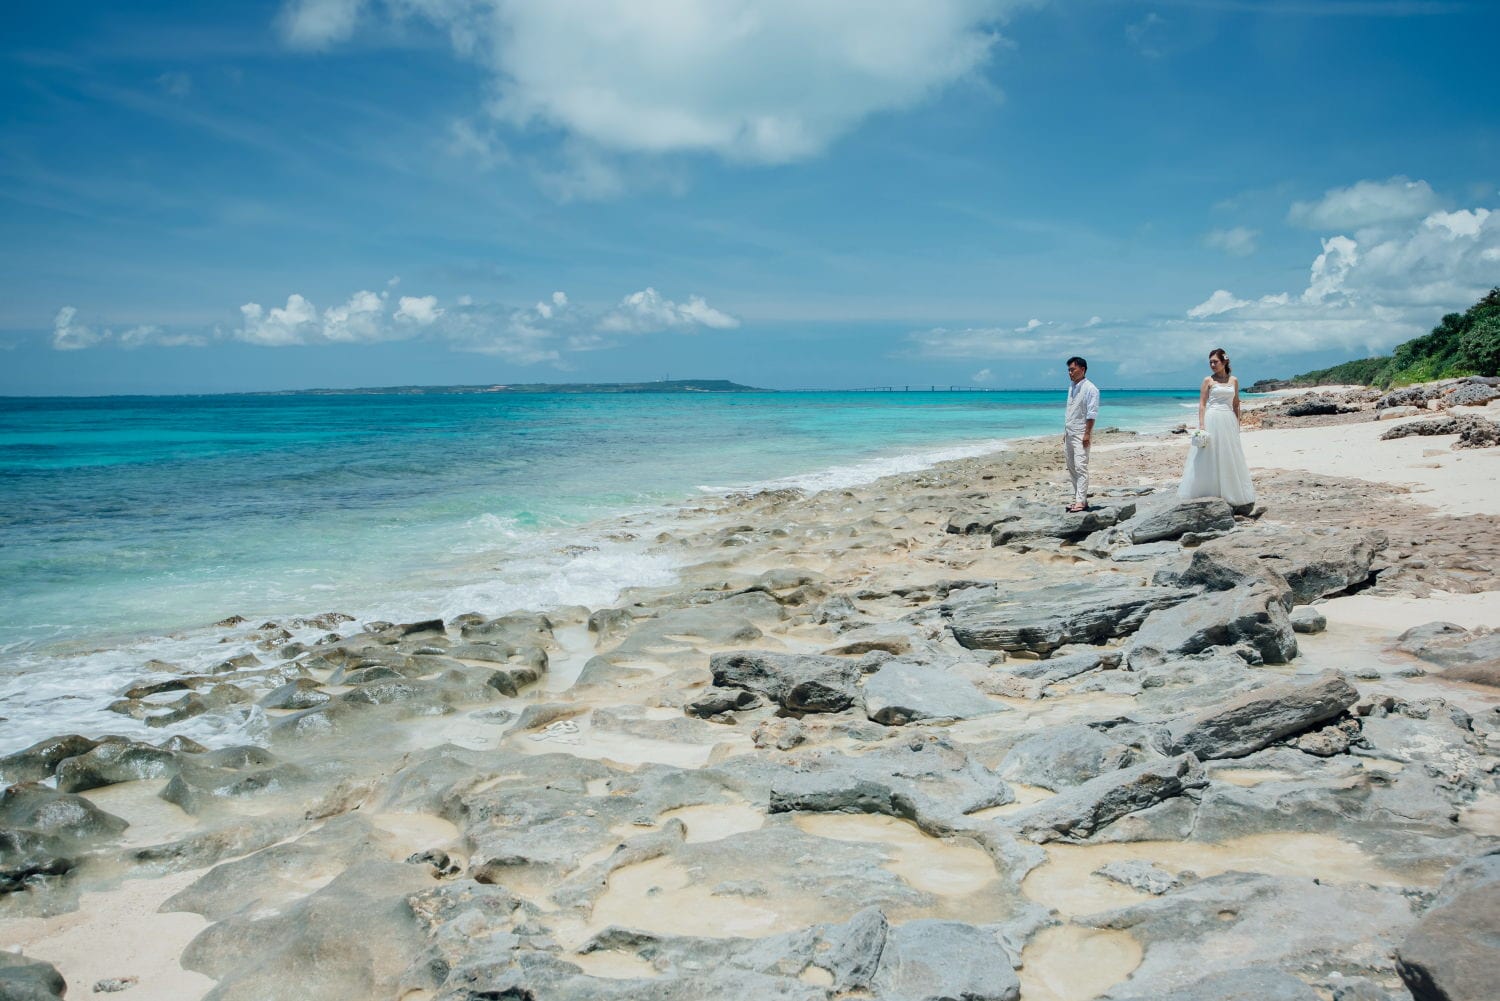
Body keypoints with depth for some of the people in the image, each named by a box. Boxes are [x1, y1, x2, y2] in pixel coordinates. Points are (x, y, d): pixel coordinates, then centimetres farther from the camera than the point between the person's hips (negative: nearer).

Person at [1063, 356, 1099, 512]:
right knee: (1072, 468, 9)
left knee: (1080, 467, -12)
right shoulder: (1071, 388, 16)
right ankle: (1077, 498, 15)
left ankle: (1081, 501, -14)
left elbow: (1092, 414, -14)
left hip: (1081, 434, -9)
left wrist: (1087, 434, -19)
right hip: (1069, 434, 9)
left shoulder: (1090, 388, -10)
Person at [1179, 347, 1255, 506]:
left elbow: (1236, 405, 14)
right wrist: (1201, 425, -13)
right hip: (1212, 421, -3)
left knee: (1229, 458, 7)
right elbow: (1202, 404, -4)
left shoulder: (1234, 380, 10)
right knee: (1209, 457, -3)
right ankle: (1208, 494, 1)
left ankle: (1230, 495, 14)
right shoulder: (1208, 381, 0)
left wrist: (1237, 425, 10)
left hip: (1229, 422, 3)